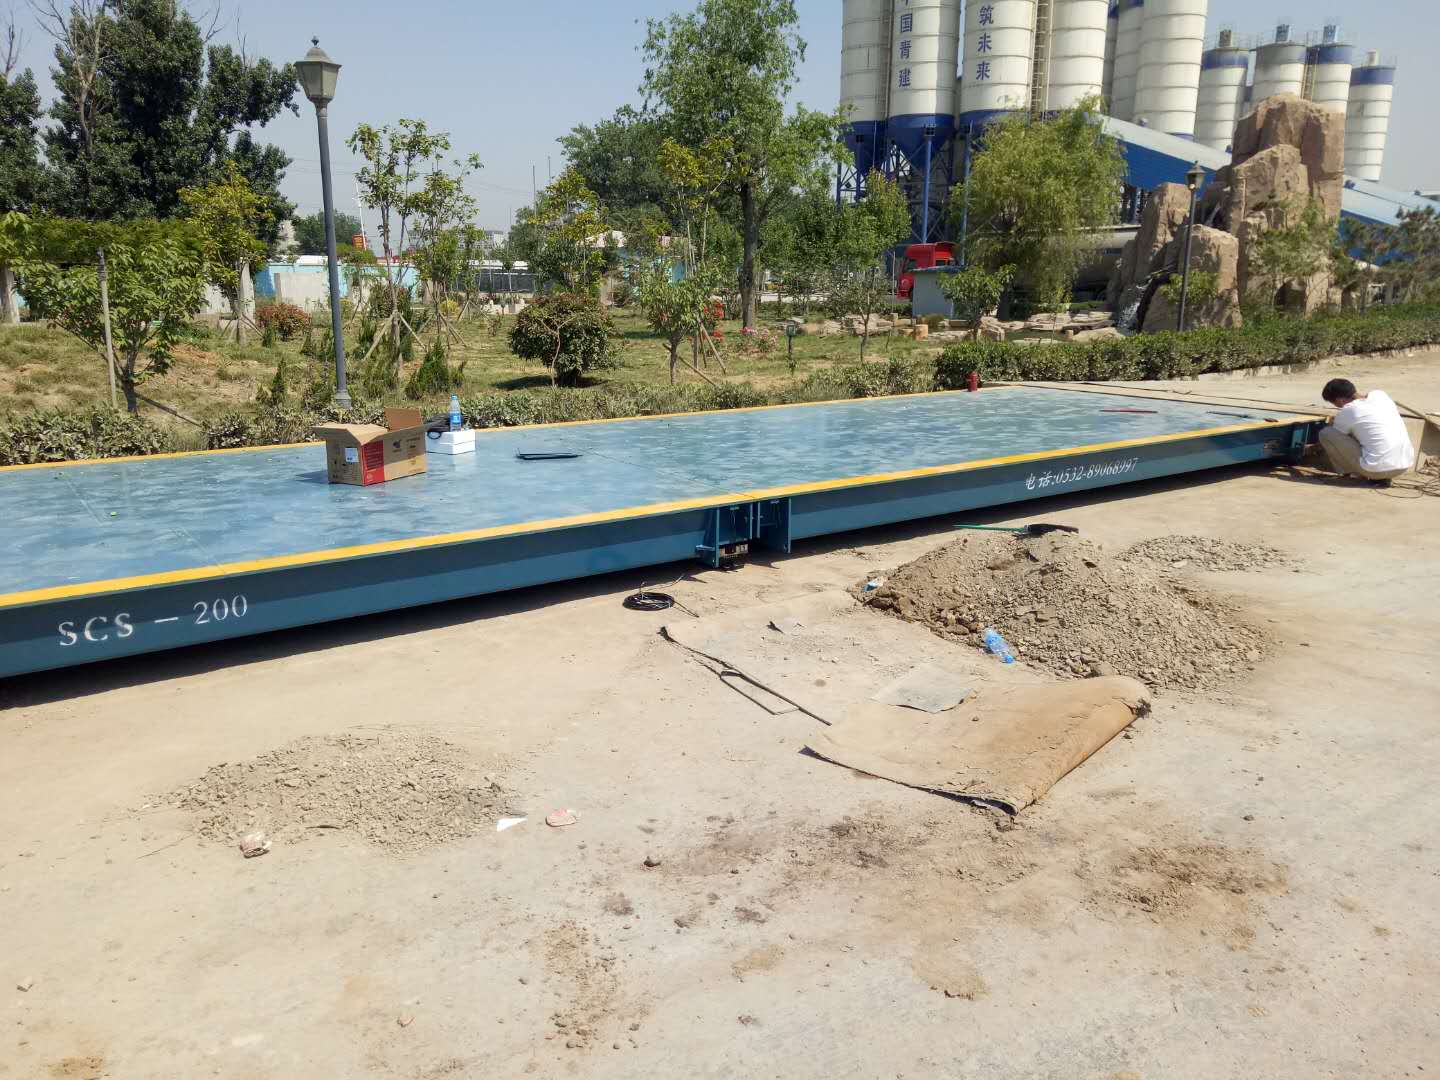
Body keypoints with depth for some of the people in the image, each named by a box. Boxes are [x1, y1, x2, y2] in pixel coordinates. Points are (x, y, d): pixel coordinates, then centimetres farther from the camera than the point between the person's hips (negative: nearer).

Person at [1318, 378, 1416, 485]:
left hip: (1377, 469, -6)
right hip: (1406, 465, 6)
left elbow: (1335, 438, 12)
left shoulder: (1346, 413, -7)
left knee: (1325, 433, 0)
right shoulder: (1380, 394, 9)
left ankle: (1349, 472, 9)